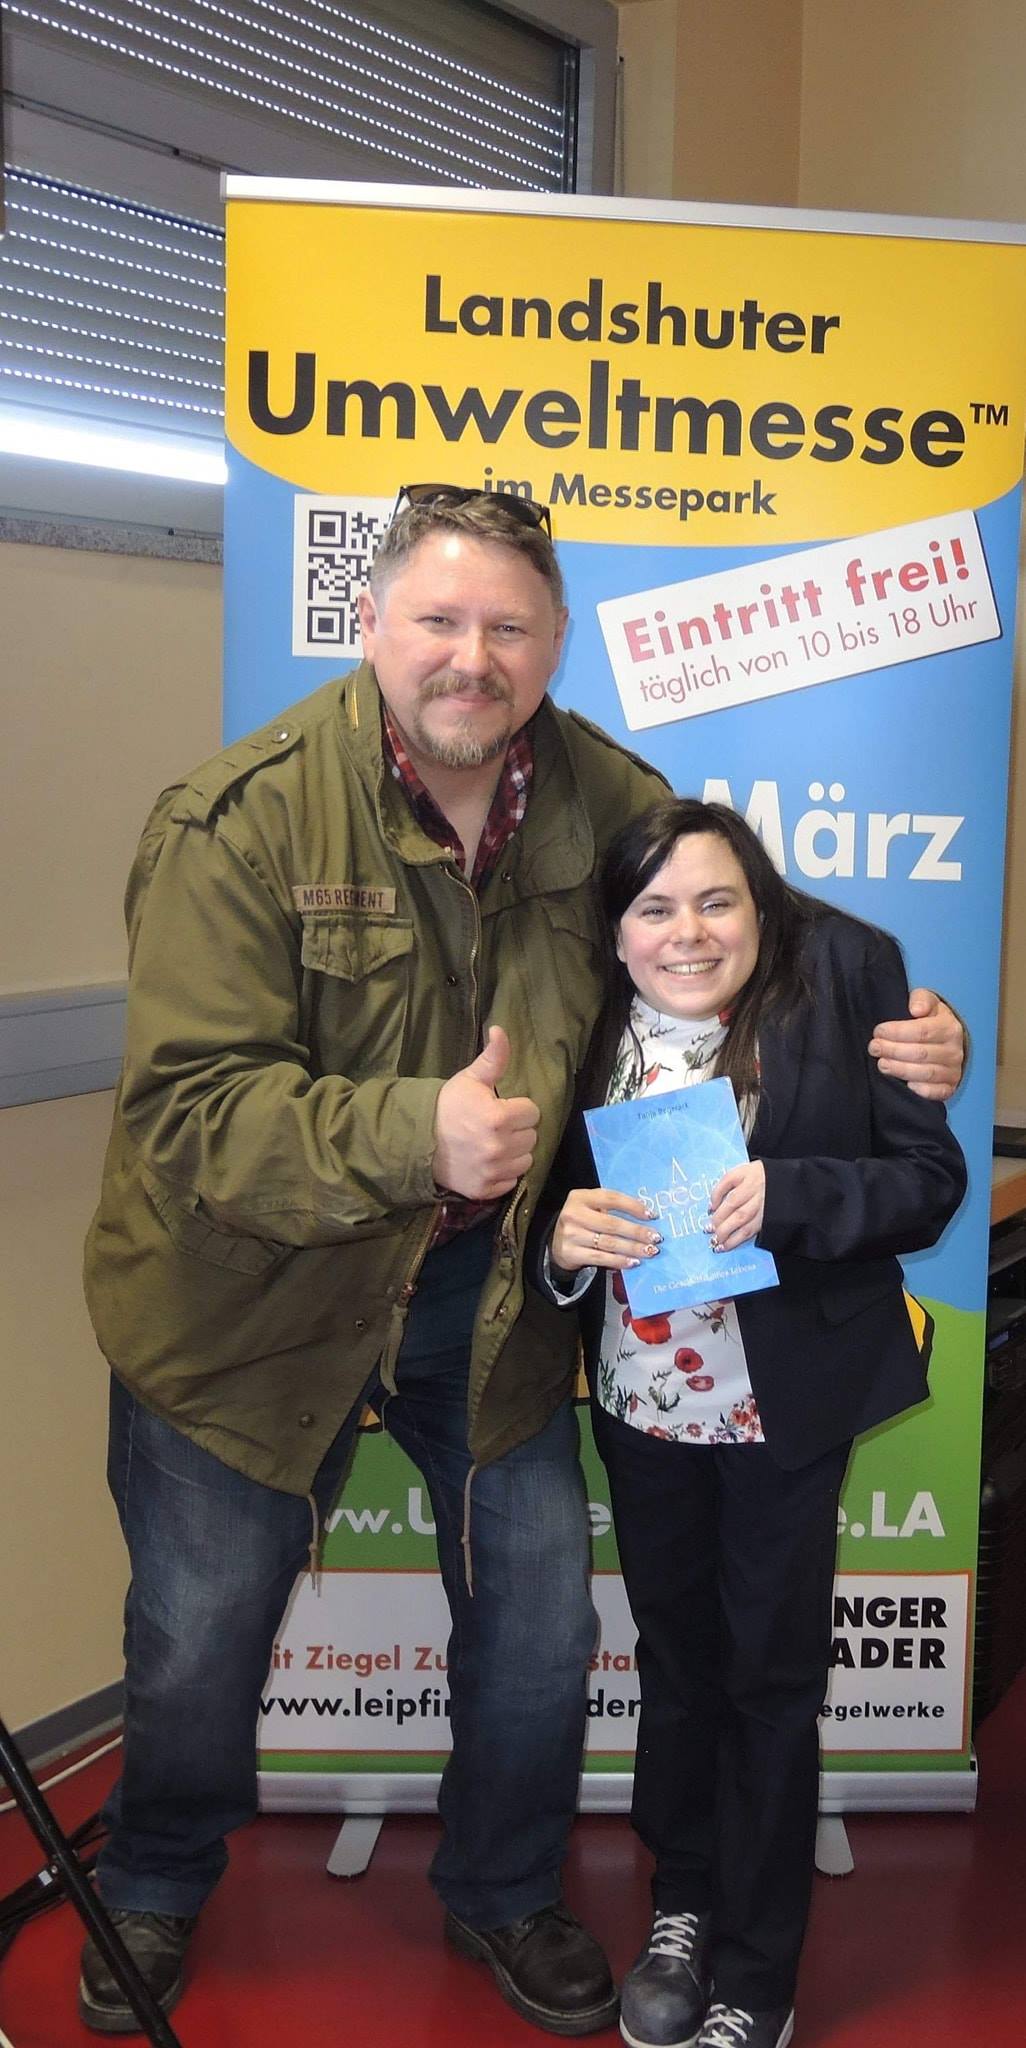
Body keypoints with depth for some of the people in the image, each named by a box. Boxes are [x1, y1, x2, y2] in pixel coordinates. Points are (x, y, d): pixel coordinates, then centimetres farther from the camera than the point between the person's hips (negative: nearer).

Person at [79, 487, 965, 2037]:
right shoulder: (241, 821, -21)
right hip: (251, 1290, -3)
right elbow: (188, 1108, -26)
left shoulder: (611, 800, -7)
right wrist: (413, 1134, -42)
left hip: (489, 1280, 4)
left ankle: (505, 1897, 43)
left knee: (541, 1608, 12)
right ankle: (156, 1896, 47)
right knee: (200, 1632, 14)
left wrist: (894, 1045, -12)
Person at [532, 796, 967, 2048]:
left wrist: (789, 1194, -27)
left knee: (771, 1676, 12)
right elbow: (539, 1205, 1)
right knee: (675, 1661, 19)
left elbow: (930, 1178, -12)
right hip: (641, 1401, 3)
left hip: (788, 1403, -2)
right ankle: (683, 1906, 43)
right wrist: (563, 1237, -22)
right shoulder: (585, 1029, -7)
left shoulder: (845, 981, -14)